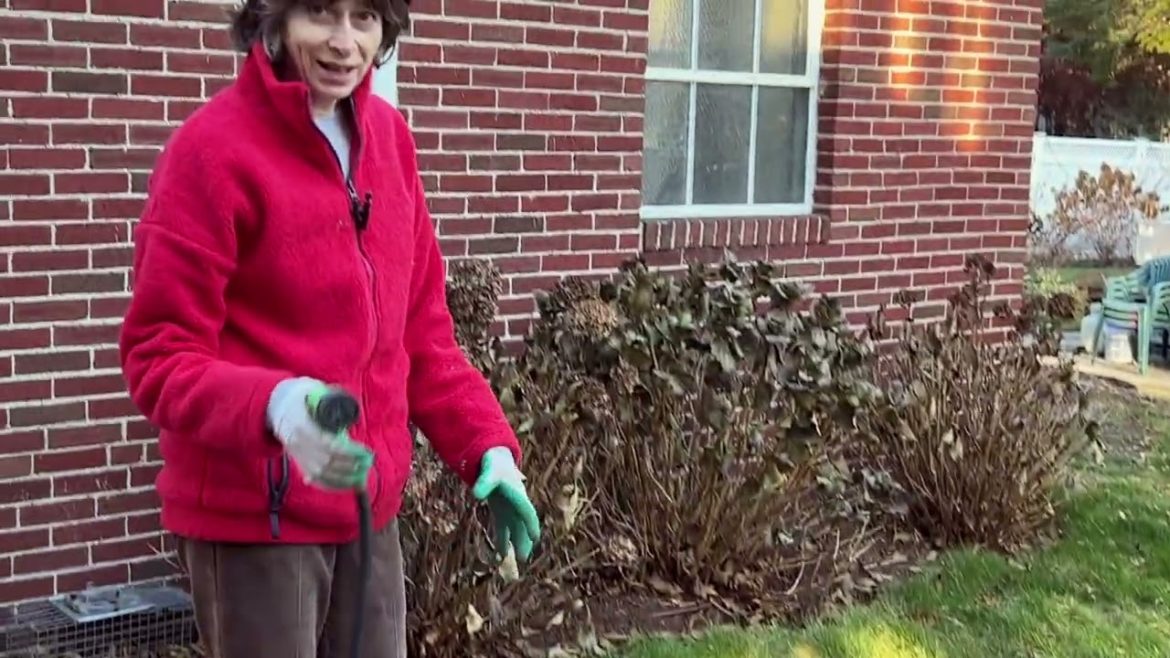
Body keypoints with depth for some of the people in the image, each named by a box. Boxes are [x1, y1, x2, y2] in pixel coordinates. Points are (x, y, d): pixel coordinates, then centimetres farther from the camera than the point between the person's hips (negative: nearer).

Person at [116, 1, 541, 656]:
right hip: (252, 512, -6)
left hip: (368, 503, 6)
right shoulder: (213, 149, -14)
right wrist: (272, 405, -33)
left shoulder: (389, 137, 6)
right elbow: (159, 356, -15)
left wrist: (486, 443, 2)